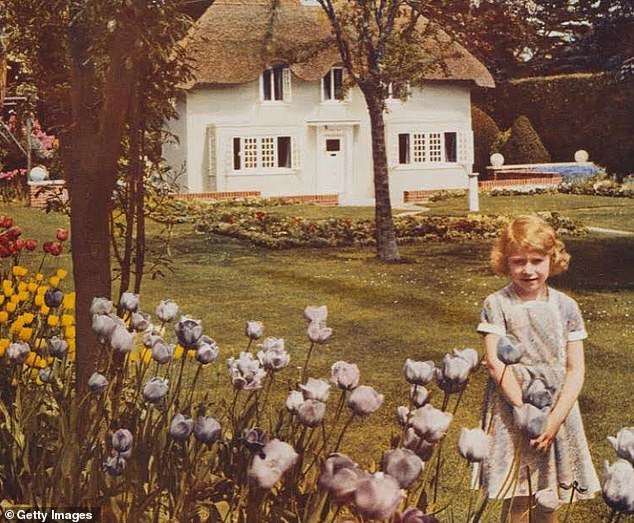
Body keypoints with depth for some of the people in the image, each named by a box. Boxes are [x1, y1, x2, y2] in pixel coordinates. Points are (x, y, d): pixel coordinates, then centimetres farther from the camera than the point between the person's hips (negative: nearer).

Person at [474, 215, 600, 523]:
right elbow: (495, 362, -12)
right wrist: (525, 410, -18)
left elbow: (576, 369, -1)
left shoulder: (565, 307, 1)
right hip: (511, 409, -2)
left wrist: (555, 418, -12)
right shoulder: (497, 305, -5)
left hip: (557, 409, 2)